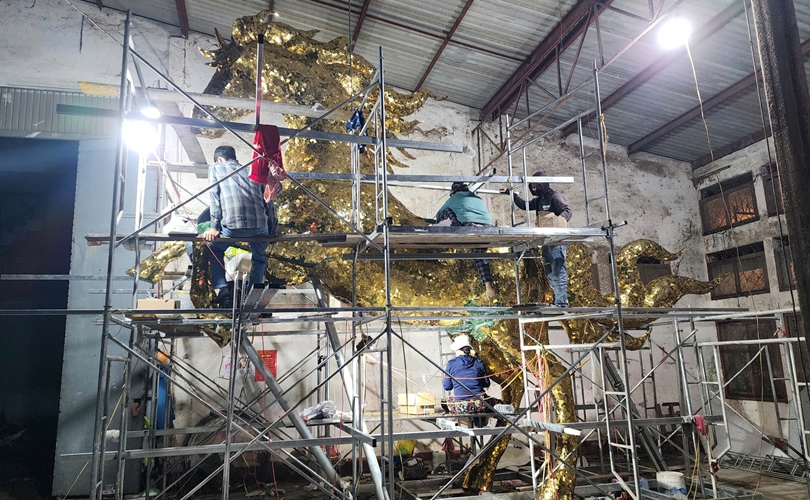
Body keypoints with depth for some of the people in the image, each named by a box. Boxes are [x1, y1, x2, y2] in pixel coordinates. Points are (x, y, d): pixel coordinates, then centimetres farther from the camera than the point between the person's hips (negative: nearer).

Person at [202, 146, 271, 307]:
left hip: (233, 224, -3)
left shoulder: (215, 168, 20)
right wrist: (268, 225, 27)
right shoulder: (251, 171, 29)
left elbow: (215, 197, 8)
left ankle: (223, 291, 11)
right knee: (259, 259, 30)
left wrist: (214, 227, 4)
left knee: (214, 250, 26)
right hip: (260, 224, 3)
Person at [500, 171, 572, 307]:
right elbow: (524, 205, 33)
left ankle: (561, 303, -11)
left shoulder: (555, 197, -6)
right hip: (546, 241, 9)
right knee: (550, 273, 11)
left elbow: (567, 211, -17)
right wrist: (512, 194, 30)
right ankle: (557, 301, 17)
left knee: (558, 272, -11)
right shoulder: (538, 200, 20)